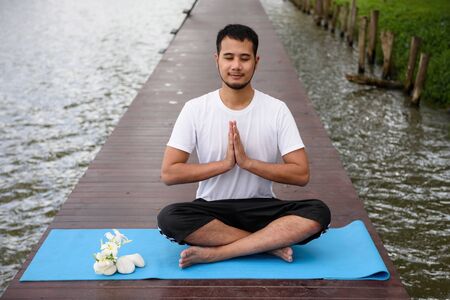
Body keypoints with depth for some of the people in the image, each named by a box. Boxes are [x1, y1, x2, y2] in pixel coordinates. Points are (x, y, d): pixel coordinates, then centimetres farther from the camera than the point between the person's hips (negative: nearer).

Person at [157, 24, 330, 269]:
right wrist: (224, 163, -19)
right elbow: (168, 173, -11)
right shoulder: (195, 109, -5)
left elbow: (301, 174, -10)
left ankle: (214, 253, -26)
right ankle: (271, 243, -21)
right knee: (169, 218, -32)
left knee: (318, 214, -27)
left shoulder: (277, 110, -5)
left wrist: (247, 162, -20)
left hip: (261, 209, 0)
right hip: (211, 210, 0)